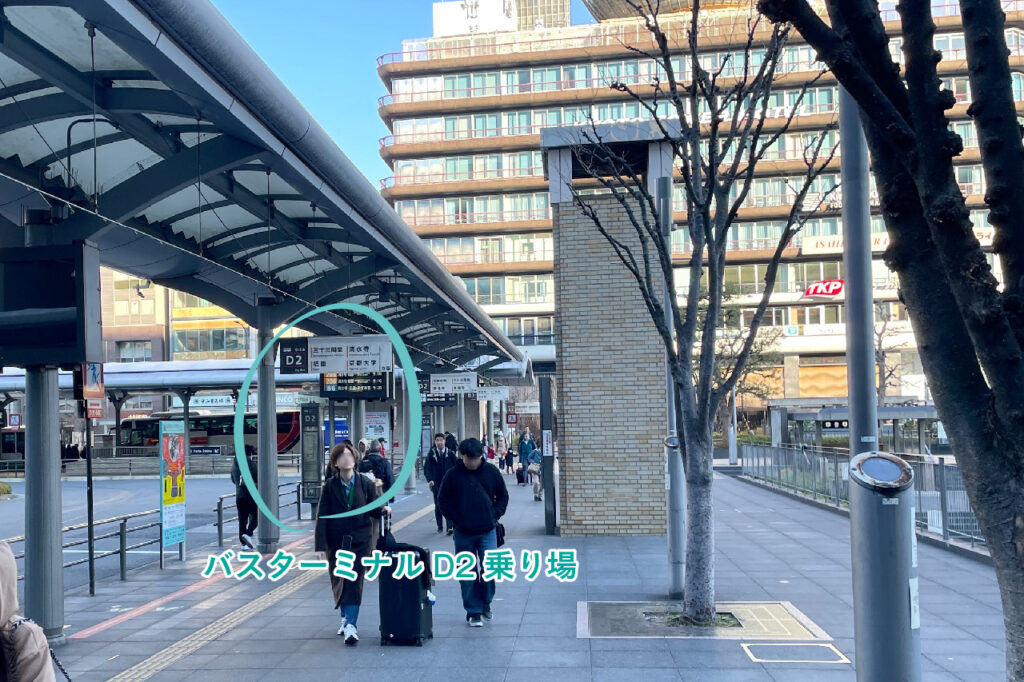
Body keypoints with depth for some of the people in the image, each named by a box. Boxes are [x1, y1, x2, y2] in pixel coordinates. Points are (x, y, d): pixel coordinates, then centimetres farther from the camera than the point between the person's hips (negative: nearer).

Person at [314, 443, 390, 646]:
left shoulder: (366, 484, -2)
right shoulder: (330, 486, -3)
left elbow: (373, 509, 5)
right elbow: (322, 517, -4)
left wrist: (383, 510, -19)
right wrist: (321, 545, -10)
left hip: (360, 541, -1)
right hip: (336, 542, 1)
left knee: (354, 583, -7)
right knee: (338, 582, 11)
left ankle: (350, 624, -8)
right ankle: (346, 618, 31)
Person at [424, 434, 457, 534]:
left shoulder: (450, 454, 0)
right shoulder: (431, 454, 1)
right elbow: (426, 468, -2)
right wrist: (430, 479, -16)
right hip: (436, 484, 1)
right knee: (438, 506, 9)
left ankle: (449, 527, -13)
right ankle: (440, 527, 20)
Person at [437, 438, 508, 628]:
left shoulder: (491, 473, 1)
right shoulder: (453, 475, -3)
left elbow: (503, 496, 11)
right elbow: (443, 500, 3)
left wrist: (495, 515, 0)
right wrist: (456, 519, -6)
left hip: (487, 531, 0)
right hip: (463, 533, 0)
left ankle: (486, 601, 18)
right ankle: (473, 611, 15)